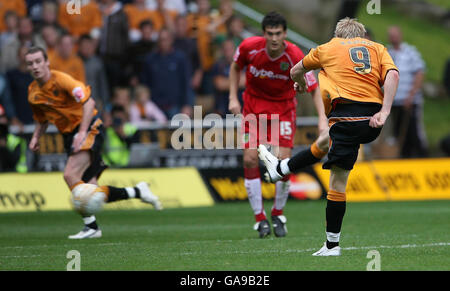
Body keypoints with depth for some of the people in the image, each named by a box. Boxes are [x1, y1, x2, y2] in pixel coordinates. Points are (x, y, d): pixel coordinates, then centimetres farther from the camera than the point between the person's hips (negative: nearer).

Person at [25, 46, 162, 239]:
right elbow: (41, 119, 23)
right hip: (69, 135, 7)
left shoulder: (61, 80, -15)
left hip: (89, 129, -7)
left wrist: (83, 132, -27)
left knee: (71, 175, -25)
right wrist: (36, 137, 5)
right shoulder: (33, 93, 7)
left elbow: (88, 102, -20)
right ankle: (137, 192, 13)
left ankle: (91, 226, -20)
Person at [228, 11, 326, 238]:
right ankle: (259, 218, 1)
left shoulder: (295, 56, -23)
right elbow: (235, 67, 5)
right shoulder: (249, 47, -18)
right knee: (250, 159, -11)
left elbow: (314, 89, -14)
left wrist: (322, 119, -25)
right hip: (254, 105, 1)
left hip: (283, 107, -1)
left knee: (283, 160, -12)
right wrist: (233, 97, -3)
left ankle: (278, 215, 12)